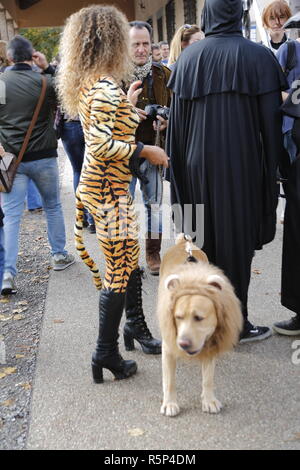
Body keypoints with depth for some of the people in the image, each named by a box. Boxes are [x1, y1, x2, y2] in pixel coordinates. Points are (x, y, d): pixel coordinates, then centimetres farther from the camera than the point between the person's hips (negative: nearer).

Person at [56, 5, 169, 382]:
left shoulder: (86, 84, 10)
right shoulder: (106, 88, -19)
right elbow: (102, 145, -26)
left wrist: (128, 105, 24)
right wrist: (145, 150, -17)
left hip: (104, 186, 10)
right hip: (108, 191, -10)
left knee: (129, 262, 19)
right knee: (119, 272, 1)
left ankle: (135, 326, 35)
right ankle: (106, 352, 13)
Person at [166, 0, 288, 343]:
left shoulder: (188, 58, 3)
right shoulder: (258, 57, -4)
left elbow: (177, 118, 4)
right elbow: (271, 118, -5)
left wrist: (180, 166, 11)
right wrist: (272, 169, 2)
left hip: (197, 164, 3)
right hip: (241, 163, -3)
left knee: (203, 237, 15)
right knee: (236, 237, 6)